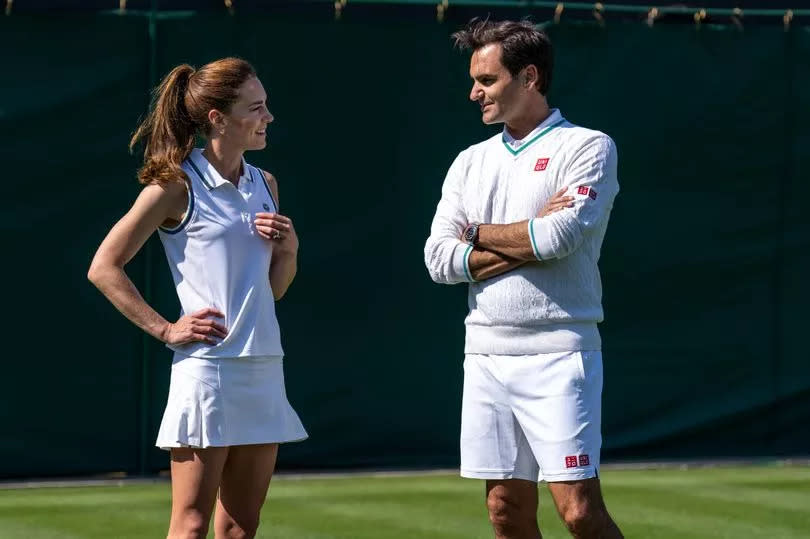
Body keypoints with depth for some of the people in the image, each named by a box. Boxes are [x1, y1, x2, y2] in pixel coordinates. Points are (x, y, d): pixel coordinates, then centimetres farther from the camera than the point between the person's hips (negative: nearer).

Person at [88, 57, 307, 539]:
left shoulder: (265, 185, 14)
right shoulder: (177, 187, -6)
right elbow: (104, 268, -5)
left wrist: (288, 249, 2)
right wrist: (166, 330, -8)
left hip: (265, 369, 7)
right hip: (207, 368, -7)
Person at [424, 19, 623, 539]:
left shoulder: (588, 147, -2)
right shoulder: (471, 162, 14)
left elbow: (561, 235, -18)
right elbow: (439, 260, 3)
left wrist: (479, 233, -2)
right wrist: (529, 242, -8)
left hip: (557, 355, -6)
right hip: (487, 355, 6)